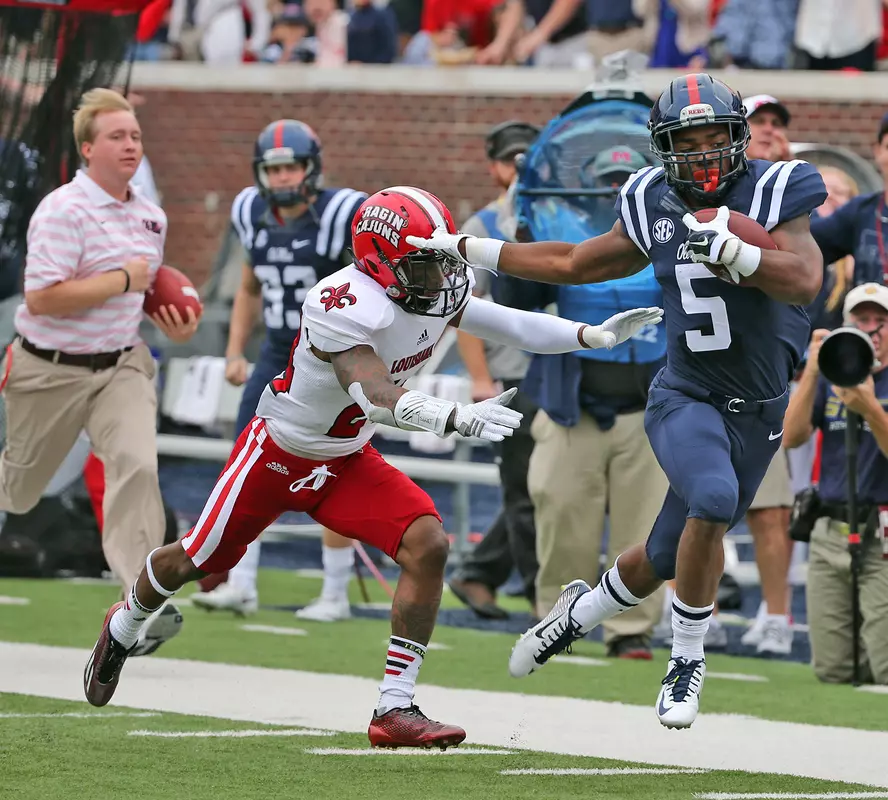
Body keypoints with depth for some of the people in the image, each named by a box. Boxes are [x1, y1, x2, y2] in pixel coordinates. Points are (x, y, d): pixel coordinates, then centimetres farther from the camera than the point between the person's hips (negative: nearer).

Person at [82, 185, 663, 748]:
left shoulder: (439, 293, -12)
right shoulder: (345, 307, -36)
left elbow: (510, 325, -5)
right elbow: (378, 396, -48)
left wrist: (594, 335, -19)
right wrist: (456, 418, -62)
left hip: (348, 462, 6)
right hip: (278, 453, -6)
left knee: (429, 545, -16)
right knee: (196, 562, 12)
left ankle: (395, 710, -13)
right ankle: (124, 626, 47)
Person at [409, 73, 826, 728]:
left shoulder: (774, 195, -10)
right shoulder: (655, 208, -1)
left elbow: (805, 281, -24)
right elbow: (573, 264, 14)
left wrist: (732, 250, -38)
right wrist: (463, 249, 15)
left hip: (759, 412, 0)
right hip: (687, 398, 0)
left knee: (669, 560, 11)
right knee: (713, 500, -31)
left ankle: (583, 611, 44)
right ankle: (687, 661, -12)